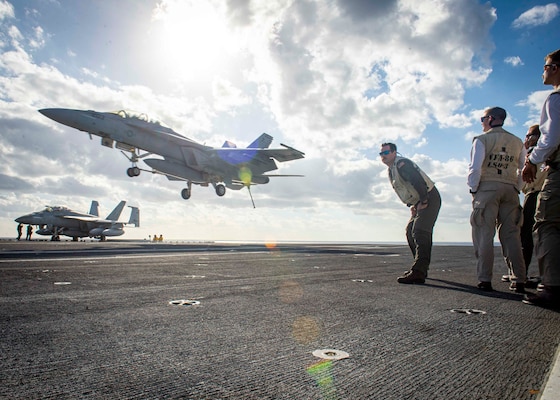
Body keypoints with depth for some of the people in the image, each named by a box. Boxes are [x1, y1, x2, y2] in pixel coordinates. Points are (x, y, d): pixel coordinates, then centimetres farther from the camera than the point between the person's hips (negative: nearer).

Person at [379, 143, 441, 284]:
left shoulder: (401, 164, -17)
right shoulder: (390, 169, 15)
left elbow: (418, 182, -27)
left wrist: (423, 201, -24)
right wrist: (412, 205, 14)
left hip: (429, 199, -11)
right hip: (419, 202, 11)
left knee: (419, 232, -20)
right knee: (410, 231, 14)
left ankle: (418, 273, -26)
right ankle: (422, 267, 22)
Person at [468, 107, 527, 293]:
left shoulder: (482, 139, 1)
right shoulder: (517, 142, 17)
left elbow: (475, 168, -8)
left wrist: (473, 189, 0)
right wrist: (516, 188, 17)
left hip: (487, 188, -4)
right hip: (510, 190, 5)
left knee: (485, 235, -5)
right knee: (511, 235, 6)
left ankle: (485, 280, -7)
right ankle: (519, 281, 6)